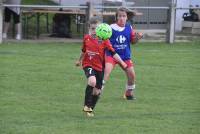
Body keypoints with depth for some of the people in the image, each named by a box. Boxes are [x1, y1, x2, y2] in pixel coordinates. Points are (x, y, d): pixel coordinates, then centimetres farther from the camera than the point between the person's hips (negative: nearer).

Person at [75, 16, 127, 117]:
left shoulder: (104, 40, -7)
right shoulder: (86, 38, 0)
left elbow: (113, 52, -7)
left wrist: (122, 62, -15)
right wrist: (79, 60, 32)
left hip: (99, 67, 1)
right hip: (88, 65, -1)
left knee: (97, 91, 4)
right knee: (92, 81, -31)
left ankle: (90, 109, 27)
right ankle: (86, 105, -18)